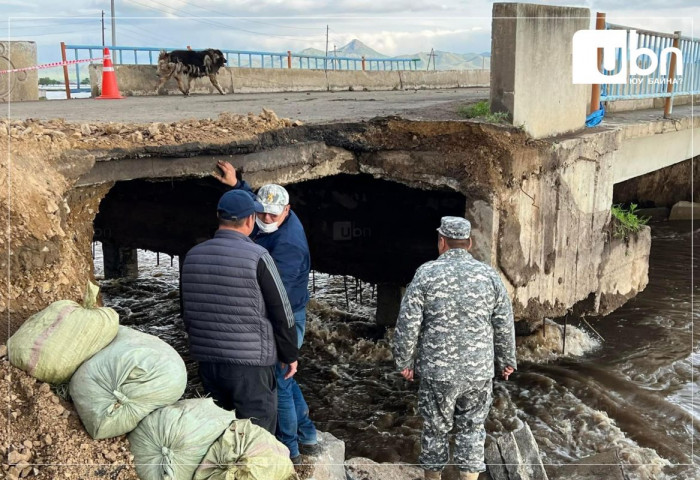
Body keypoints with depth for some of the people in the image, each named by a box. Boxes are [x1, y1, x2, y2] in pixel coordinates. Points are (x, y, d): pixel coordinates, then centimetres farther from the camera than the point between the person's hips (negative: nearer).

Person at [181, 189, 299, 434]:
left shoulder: (192, 256, 3)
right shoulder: (257, 256, -13)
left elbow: (187, 312, 14)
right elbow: (281, 312, -9)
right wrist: (290, 355, 4)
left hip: (207, 361, 6)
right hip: (251, 363, -6)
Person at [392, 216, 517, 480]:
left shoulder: (426, 274, -6)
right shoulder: (489, 275, 1)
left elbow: (408, 323, -8)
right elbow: (504, 326, 6)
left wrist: (404, 361, 3)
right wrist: (506, 360, 18)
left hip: (437, 370, -1)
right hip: (479, 370, 2)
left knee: (435, 429, 13)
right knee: (472, 428, 13)